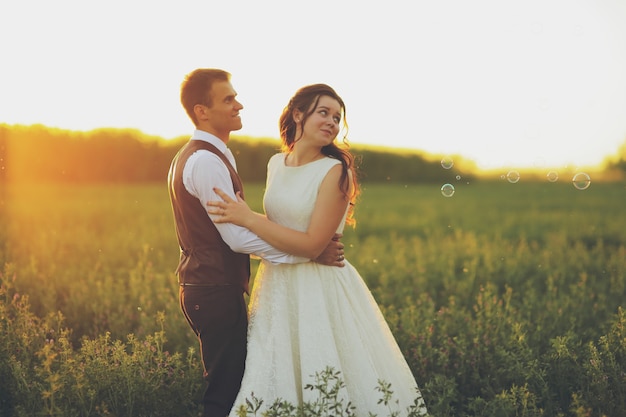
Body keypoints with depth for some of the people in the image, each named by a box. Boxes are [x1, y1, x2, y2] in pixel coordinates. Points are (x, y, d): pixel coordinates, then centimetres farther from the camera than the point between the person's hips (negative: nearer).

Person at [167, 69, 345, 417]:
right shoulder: (207, 161, -18)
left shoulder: (192, 156, 16)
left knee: (226, 384, 14)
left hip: (204, 287, 10)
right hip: (217, 293, -10)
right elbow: (238, 237, -22)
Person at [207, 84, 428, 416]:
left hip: (320, 289, -6)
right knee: (275, 384, 14)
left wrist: (247, 219, -20)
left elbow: (312, 245, -19)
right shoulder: (276, 164, 6)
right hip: (277, 286, 6)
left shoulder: (335, 171, -14)